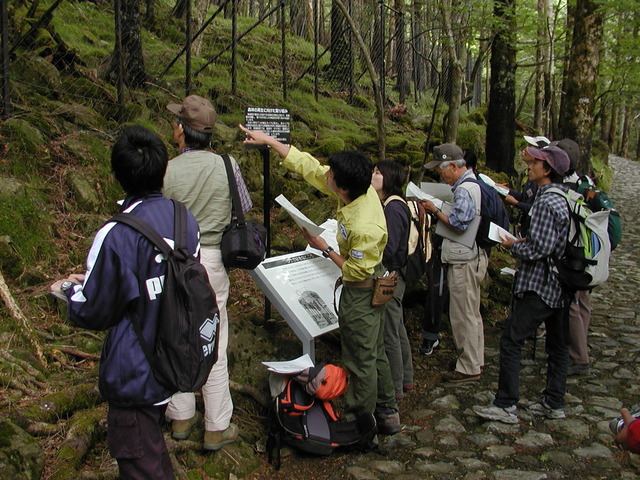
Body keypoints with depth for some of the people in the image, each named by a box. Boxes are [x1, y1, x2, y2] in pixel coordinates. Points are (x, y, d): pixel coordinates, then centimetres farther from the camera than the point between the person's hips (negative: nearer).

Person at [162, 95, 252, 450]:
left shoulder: (167, 172, -13)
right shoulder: (227, 166, -8)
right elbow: (243, 214, 3)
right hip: (212, 261, 0)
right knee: (213, 346, 8)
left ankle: (181, 417, 29)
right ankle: (217, 428, 17)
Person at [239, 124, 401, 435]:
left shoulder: (363, 227, -35)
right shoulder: (361, 190, -10)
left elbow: (356, 272, -22)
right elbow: (308, 165, -3)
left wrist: (325, 249, -14)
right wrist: (268, 140, 0)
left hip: (360, 294, -10)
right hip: (373, 286, 10)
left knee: (361, 360, 8)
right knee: (375, 353, 21)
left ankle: (361, 420, 26)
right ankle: (387, 413, 36)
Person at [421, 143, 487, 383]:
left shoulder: (464, 190, -19)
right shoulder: (473, 184, 13)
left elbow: (459, 224, -24)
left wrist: (435, 210, -13)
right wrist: (436, 210, 6)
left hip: (463, 261, -11)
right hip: (473, 256, 11)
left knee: (463, 315, -2)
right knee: (472, 312, 19)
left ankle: (469, 368, 7)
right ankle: (476, 359, 30)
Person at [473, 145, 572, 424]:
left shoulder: (546, 203, -18)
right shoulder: (566, 199, 11)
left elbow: (539, 249, -22)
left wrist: (514, 246, -5)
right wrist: (524, 242, 12)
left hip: (538, 285, -10)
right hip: (560, 285, 10)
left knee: (511, 341, -5)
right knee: (557, 345, 14)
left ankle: (506, 406, -1)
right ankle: (554, 403, 24)